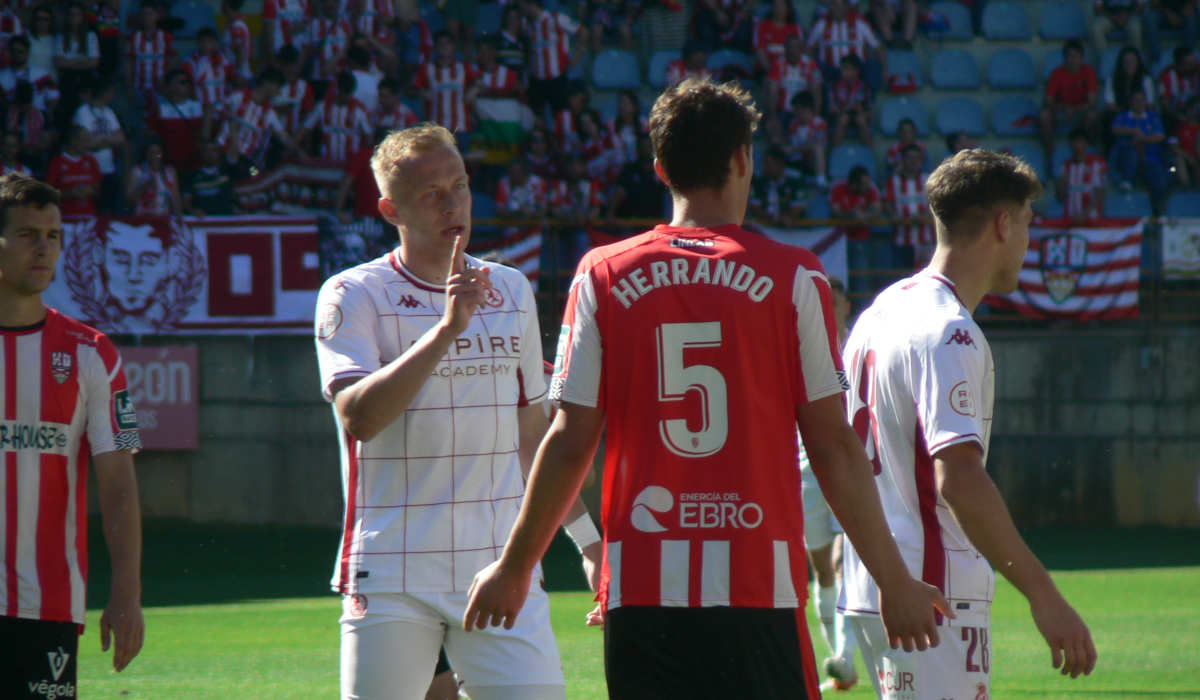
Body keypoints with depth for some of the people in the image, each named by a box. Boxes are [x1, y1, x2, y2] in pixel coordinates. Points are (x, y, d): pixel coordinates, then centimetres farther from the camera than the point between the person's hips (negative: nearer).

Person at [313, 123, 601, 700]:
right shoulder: (354, 296, -2)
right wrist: (446, 327, -24)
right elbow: (357, 415, -19)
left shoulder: (512, 291, 14)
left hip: (500, 567, 3)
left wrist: (585, 535, 21)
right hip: (393, 577, -3)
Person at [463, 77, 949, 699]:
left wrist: (514, 567, 16)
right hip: (759, 587, -2)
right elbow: (834, 449, 0)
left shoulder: (602, 276, 4)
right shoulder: (793, 279, 0)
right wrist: (895, 581, 7)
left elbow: (569, 444, 4)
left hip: (640, 591, 2)